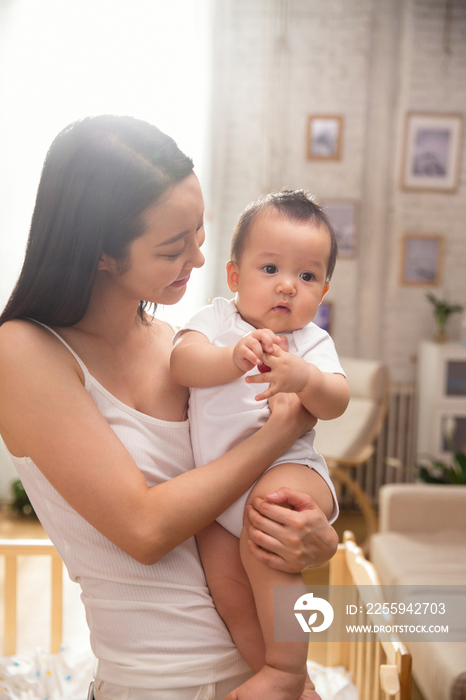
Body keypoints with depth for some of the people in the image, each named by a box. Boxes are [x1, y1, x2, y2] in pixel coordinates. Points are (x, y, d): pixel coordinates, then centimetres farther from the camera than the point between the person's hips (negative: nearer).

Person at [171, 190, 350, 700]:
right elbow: (183, 362, -16)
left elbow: (335, 403, -12)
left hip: (287, 470, -3)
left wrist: (304, 379, -34)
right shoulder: (215, 320, 4)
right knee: (228, 591, -3)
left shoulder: (312, 342, 4)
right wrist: (233, 358, -36)